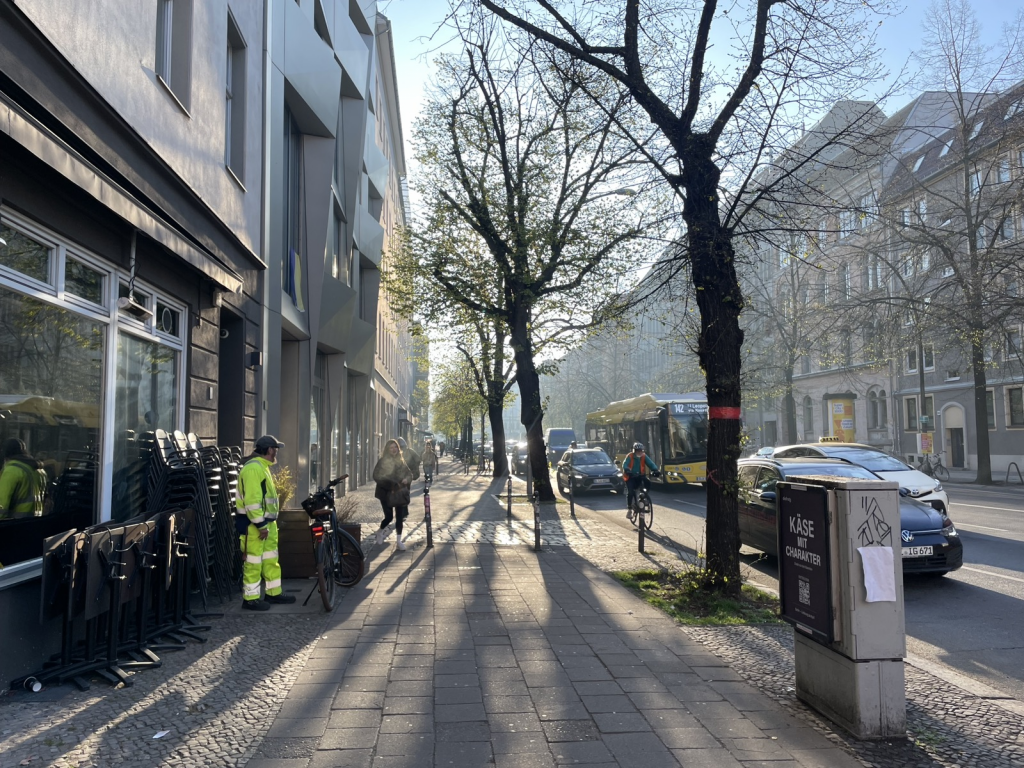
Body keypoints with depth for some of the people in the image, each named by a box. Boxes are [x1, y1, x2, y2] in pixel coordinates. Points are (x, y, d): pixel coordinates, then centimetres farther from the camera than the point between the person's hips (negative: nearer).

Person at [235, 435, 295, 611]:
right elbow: (252, 500, -24)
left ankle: (274, 593, 24)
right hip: (254, 523, -10)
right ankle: (250, 599, 6)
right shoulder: (253, 468, -18)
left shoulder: (263, 467, 16)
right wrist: (261, 525, -23)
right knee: (253, 561, -2)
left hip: (266, 521, 10)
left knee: (271, 559, 15)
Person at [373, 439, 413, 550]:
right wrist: (391, 484, -23)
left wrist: (406, 479, -11)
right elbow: (377, 476, -15)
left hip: (399, 493, 4)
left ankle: (398, 540, 11)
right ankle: (380, 532, 28)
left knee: (399, 517, 3)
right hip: (386, 493, -4)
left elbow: (409, 473, 12)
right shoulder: (382, 461, -8)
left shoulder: (401, 461, 7)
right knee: (389, 517, -3)